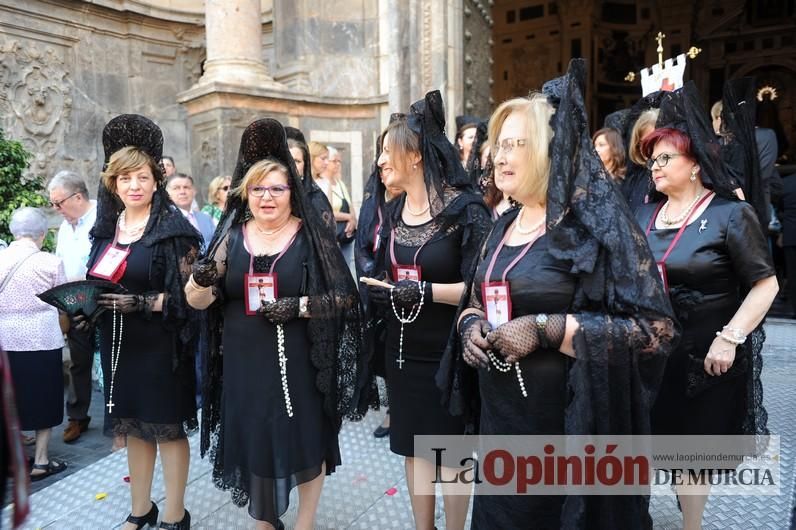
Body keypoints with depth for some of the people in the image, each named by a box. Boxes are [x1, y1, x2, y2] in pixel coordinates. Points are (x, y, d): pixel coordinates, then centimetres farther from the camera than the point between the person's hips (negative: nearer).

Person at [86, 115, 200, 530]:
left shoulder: (173, 227, -11)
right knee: (133, 424, 16)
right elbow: (96, 280, 17)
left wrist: (140, 302, -25)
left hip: (160, 345, -6)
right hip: (118, 342, 6)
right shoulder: (108, 226, 8)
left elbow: (187, 293, -14)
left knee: (168, 426, 4)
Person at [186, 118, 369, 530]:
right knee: (252, 445, 13)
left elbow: (344, 296, -6)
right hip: (244, 365, 3)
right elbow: (197, 301, -1)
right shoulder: (231, 237, 4)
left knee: (306, 444, 9)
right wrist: (201, 280, -23)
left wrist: (300, 306, -21)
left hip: (299, 364, -2)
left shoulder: (311, 236, -4)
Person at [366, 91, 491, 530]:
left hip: (448, 350, -6)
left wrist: (428, 291, -28)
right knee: (413, 445, 15)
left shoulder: (464, 208, -14)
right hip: (403, 348, 6)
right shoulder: (394, 211, 8)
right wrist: (376, 288, -1)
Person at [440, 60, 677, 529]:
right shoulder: (503, 227, 9)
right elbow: (476, 301, 20)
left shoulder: (597, 223, -13)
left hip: (567, 423, -6)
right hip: (499, 417, 7)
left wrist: (546, 329, -23)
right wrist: (470, 324, -4)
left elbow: (655, 328, -18)